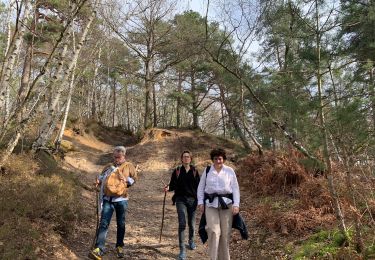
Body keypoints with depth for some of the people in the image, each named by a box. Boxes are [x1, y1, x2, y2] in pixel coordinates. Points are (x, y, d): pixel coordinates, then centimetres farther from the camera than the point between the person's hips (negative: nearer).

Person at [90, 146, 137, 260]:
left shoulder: (129, 166, 6)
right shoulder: (108, 167, 11)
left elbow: (134, 178, 7)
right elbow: (101, 178, 15)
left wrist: (126, 180, -11)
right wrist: (98, 181, -7)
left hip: (121, 199, -1)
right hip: (108, 199, 1)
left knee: (121, 224, 12)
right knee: (104, 223, -7)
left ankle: (119, 246, 29)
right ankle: (99, 249, -8)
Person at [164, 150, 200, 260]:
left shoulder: (194, 171, 4)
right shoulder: (177, 171, 2)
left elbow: (198, 186, 5)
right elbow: (173, 185, 3)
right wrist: (168, 188, -19)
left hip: (192, 200, 2)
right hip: (181, 199, -1)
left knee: (191, 223, 12)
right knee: (182, 224, -12)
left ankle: (191, 241, 41)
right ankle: (182, 250, -6)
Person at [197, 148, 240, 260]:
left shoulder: (230, 171, 2)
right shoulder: (207, 171, 4)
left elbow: (235, 189, 3)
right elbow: (201, 187, 9)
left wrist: (236, 204, -6)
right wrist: (200, 202, 0)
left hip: (227, 204, 0)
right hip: (211, 204, 0)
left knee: (225, 233, 5)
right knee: (214, 231, -12)